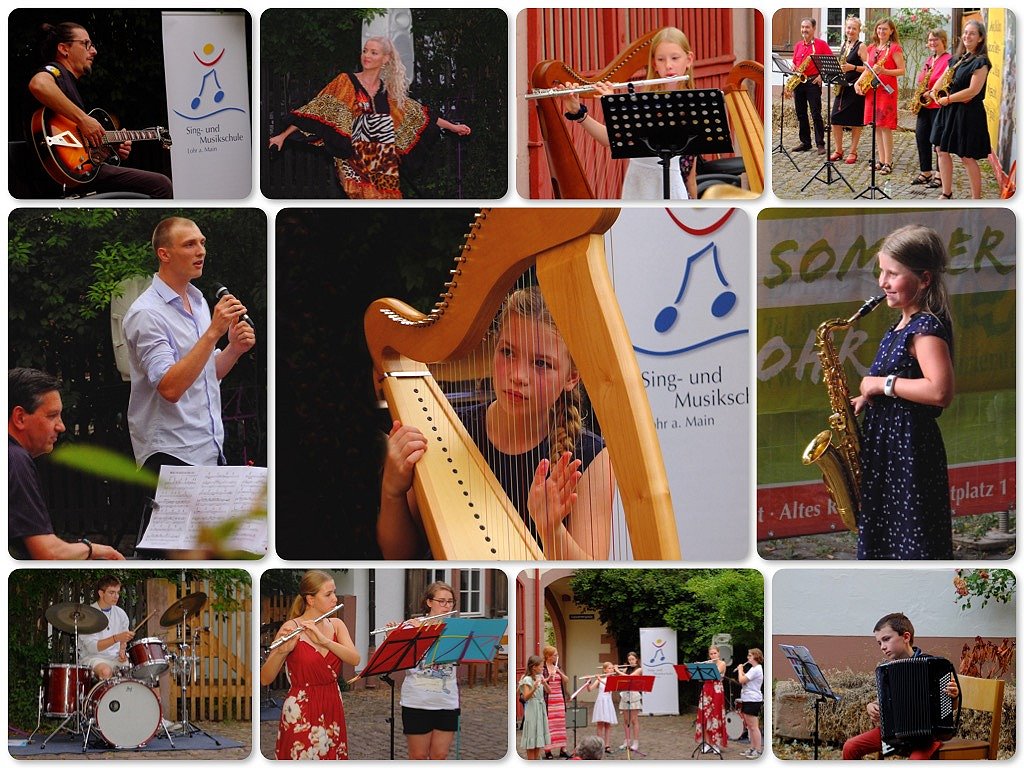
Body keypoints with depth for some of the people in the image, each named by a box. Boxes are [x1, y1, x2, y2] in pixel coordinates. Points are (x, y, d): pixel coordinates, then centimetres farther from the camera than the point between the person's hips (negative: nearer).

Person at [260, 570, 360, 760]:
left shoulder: (336, 625, 7)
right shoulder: (291, 628, -9)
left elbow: (355, 659, -11)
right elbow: (265, 679, -15)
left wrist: (324, 640, -26)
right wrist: (282, 651, -33)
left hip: (332, 710, 5)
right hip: (301, 714, -5)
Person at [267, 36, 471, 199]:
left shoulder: (388, 90, 14)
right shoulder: (346, 82, 3)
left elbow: (418, 114, 23)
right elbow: (318, 110, -2)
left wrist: (452, 126, 26)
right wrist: (284, 135, -9)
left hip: (385, 165, 4)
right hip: (356, 162, -4)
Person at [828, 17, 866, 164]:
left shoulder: (861, 46, -7)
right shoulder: (844, 45, 14)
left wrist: (853, 67, -23)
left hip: (855, 87, -6)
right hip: (842, 86, 7)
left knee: (855, 121, 0)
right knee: (835, 119, 3)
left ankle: (853, 152, 9)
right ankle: (838, 150, 13)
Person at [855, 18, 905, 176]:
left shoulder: (894, 48, -5)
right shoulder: (872, 48, 14)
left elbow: (902, 70, -9)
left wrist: (884, 71, -22)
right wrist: (859, 82, 2)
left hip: (887, 89, -7)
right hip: (872, 90, 7)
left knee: (885, 126, -8)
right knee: (876, 126, 7)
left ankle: (888, 163, -4)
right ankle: (881, 160, 13)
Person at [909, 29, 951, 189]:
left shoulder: (948, 60, -9)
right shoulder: (928, 60, 18)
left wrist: (933, 92, -22)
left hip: (938, 105, -9)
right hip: (925, 105, 9)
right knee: (921, 137, 9)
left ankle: (940, 176, 1)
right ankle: (925, 173, 19)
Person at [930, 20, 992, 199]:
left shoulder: (980, 62, -12)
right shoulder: (960, 59, 13)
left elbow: (973, 90, -19)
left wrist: (948, 99, -12)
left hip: (968, 113, -8)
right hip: (949, 111, 8)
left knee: (967, 157, -5)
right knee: (942, 150, 8)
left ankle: (976, 200, 3)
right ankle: (946, 194, 17)